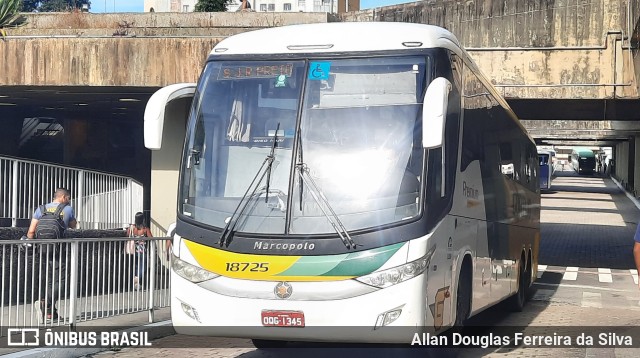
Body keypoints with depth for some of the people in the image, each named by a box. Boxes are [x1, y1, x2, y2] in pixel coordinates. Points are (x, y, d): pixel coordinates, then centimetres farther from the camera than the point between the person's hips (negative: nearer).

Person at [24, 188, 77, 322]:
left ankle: (50, 311, 11)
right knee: (59, 280, -2)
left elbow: (31, 231, 3)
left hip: (42, 249, 4)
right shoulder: (68, 209, 2)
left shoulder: (41, 209, 8)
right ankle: (45, 303, -23)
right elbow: (73, 225, 21)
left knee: (49, 280, 14)